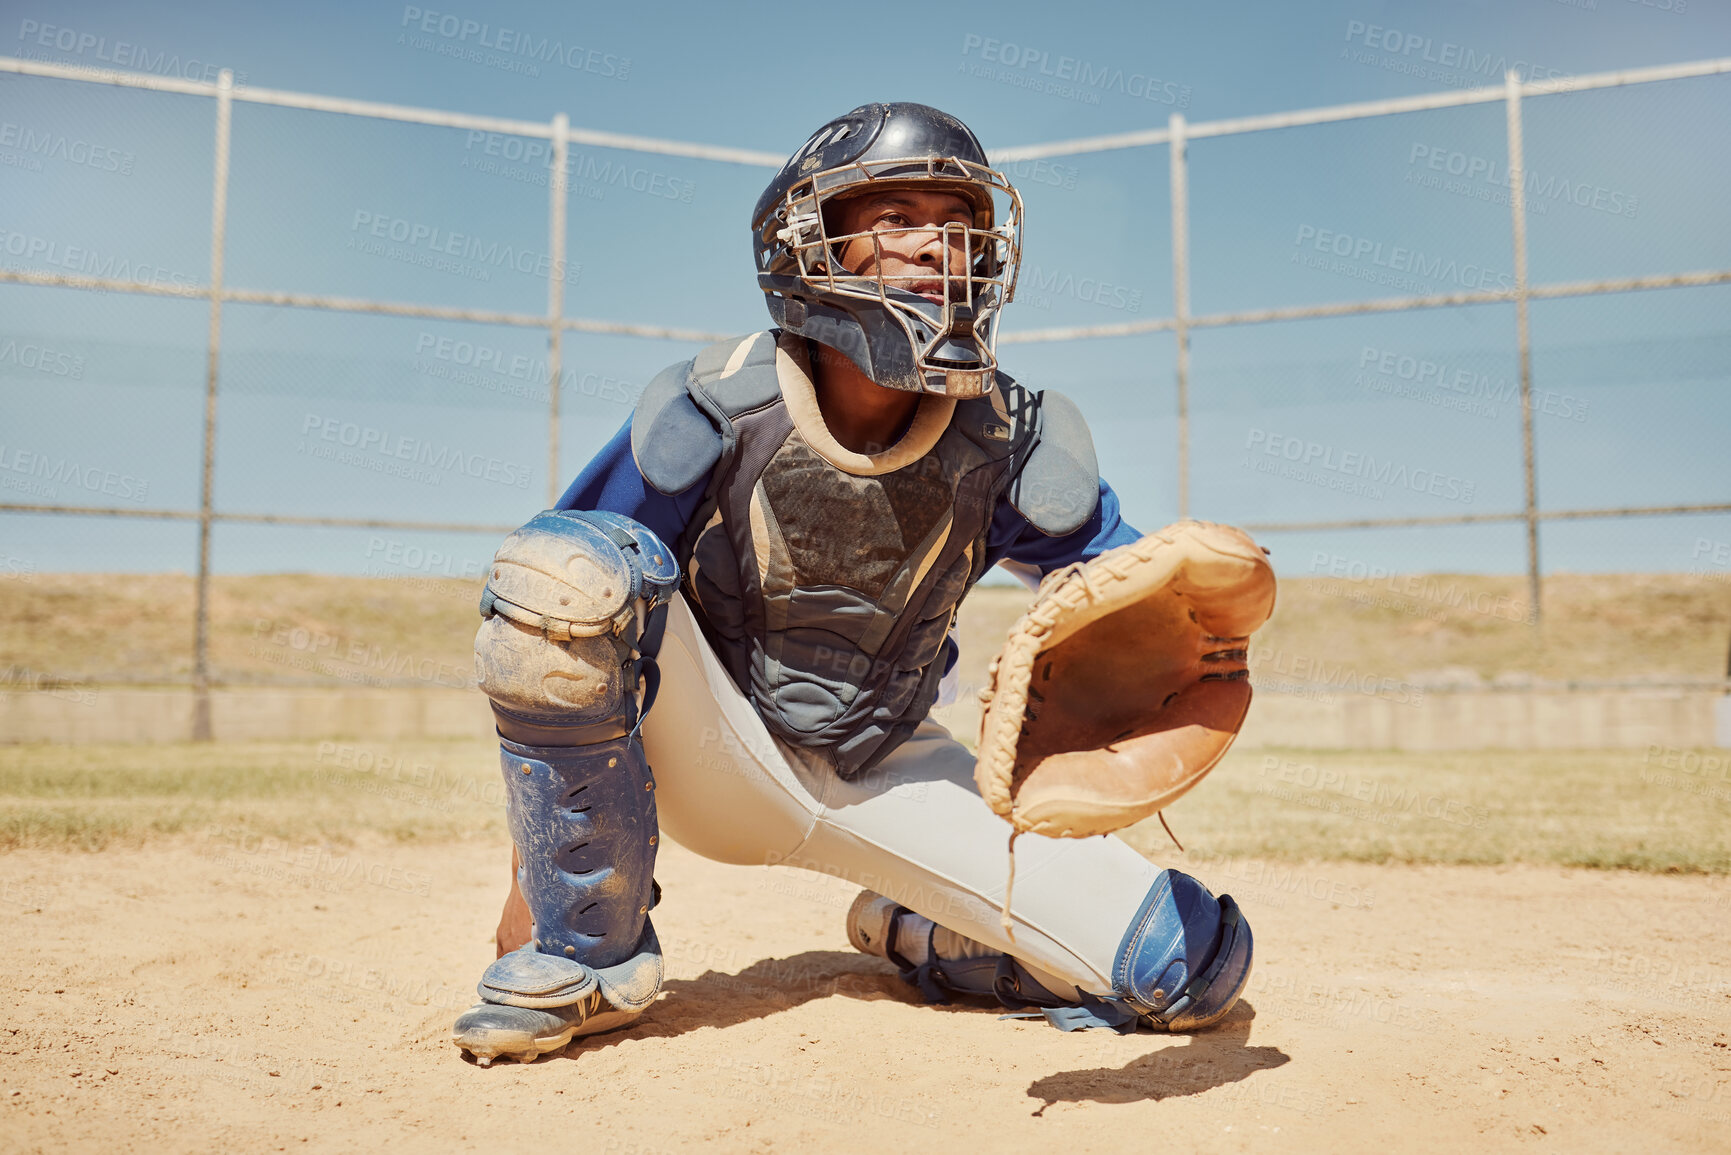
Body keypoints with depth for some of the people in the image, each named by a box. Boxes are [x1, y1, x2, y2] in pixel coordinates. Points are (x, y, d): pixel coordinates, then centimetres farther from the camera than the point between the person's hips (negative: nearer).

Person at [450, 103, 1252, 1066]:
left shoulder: (1011, 443, -14)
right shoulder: (714, 411, -19)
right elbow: (547, 621, -15)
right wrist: (532, 876, -16)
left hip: (887, 776, 2)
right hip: (712, 759, -1)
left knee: (1201, 966, -13)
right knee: (566, 560, -32)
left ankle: (914, 936, 15)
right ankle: (590, 951, -13)